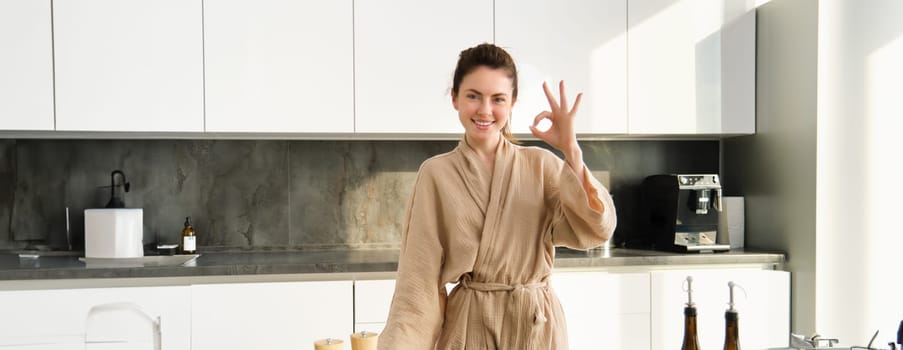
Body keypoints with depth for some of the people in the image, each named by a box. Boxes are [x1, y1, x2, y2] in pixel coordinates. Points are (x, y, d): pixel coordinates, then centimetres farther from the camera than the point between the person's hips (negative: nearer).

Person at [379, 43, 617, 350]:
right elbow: (419, 274, -6)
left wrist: (571, 150, -19)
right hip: (468, 324, -1)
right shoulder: (436, 174, -5)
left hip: (536, 324, 1)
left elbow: (596, 230, -13)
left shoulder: (541, 164, -1)